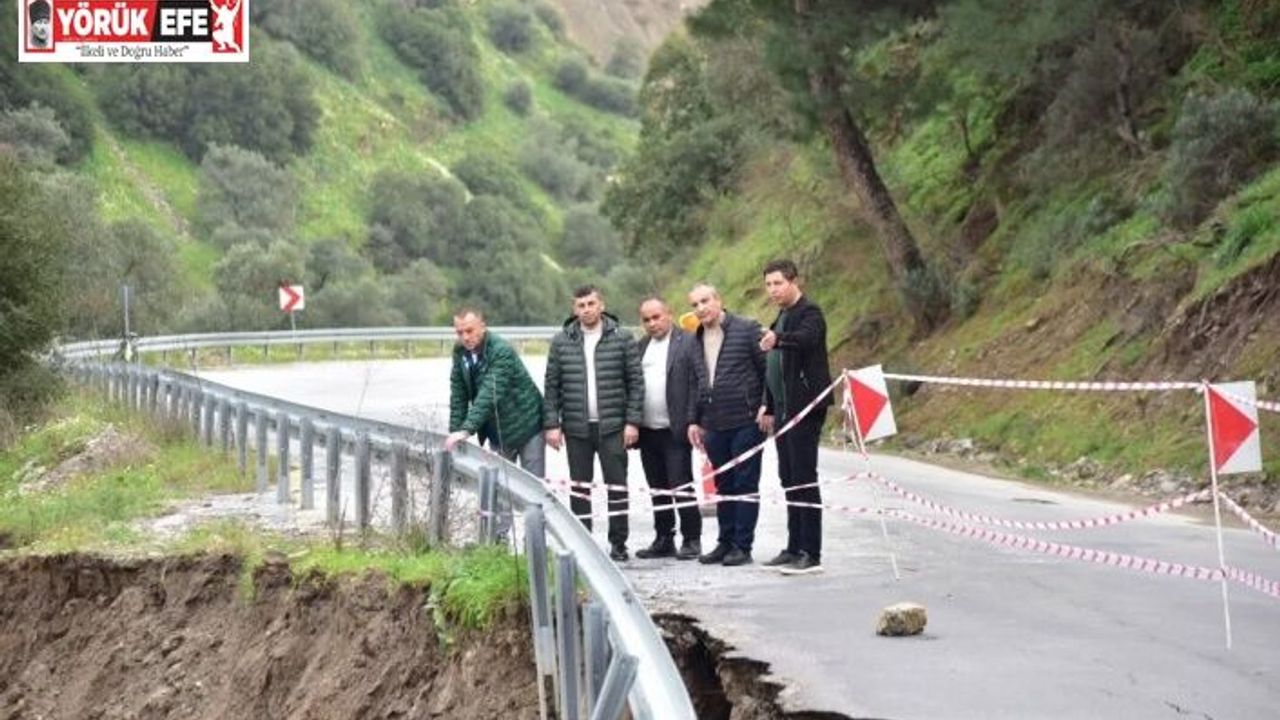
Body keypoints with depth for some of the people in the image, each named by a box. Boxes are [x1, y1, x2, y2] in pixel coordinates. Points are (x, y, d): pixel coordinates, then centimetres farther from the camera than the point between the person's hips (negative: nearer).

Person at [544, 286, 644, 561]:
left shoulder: (621, 339, 0)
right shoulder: (561, 342, 5)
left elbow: (636, 382, 0)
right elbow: (551, 386, 7)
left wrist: (632, 421, -6)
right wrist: (552, 424, 0)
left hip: (612, 426, -2)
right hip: (576, 428, 2)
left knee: (616, 484, -1)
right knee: (579, 487, 7)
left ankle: (618, 543, 6)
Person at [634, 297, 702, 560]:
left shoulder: (687, 343, -5)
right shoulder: (640, 346, 14)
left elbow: (696, 385, -10)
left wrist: (692, 424, -15)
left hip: (675, 430, -6)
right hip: (648, 431, 6)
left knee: (681, 486, -5)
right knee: (658, 489, 11)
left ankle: (691, 540, 3)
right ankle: (664, 540, 18)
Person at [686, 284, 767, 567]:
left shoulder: (746, 329, -4)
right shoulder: (697, 341, 16)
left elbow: (768, 368, -6)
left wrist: (766, 406, -14)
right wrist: (694, 420, 17)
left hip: (745, 422, -6)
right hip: (714, 426, 6)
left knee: (745, 484, -2)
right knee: (724, 486, 12)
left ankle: (742, 546, 1)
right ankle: (725, 542, 19)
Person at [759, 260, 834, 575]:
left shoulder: (809, 313, -10)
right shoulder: (781, 319, 20)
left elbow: (807, 337, -34)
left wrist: (777, 339, -52)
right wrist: (770, 407, 23)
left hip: (805, 408, -10)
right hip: (785, 411, 10)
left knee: (804, 479, -10)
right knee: (789, 479, 12)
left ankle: (811, 554, -9)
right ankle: (795, 548, 18)